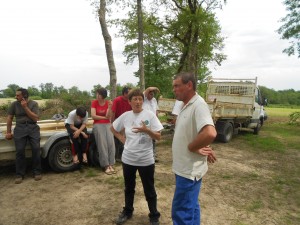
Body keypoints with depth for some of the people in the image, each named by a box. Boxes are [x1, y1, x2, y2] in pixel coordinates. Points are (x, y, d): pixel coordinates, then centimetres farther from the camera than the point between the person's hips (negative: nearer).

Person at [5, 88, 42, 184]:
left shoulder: (34, 103, 0)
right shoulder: (14, 104, 4)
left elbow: (35, 118, -7)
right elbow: (9, 118, 11)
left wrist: (25, 107, -12)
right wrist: (8, 132, 10)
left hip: (33, 128, -1)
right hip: (20, 128, 1)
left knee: (36, 149, -11)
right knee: (20, 150, -8)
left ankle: (37, 172, 1)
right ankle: (19, 174, 3)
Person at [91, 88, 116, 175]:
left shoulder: (108, 103, 3)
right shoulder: (94, 102, 2)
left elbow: (108, 117, -8)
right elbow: (93, 116, -7)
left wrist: (109, 107, -22)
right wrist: (104, 117, -3)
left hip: (107, 124, 2)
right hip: (98, 125, -1)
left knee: (111, 143, -16)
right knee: (102, 144, -15)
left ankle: (111, 164, -13)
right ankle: (106, 166, -13)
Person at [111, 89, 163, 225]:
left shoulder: (150, 115, -10)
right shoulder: (125, 116, -1)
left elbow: (158, 137, -10)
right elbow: (113, 128, 15)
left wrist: (146, 130, -27)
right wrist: (122, 139, 2)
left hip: (146, 160, -3)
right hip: (128, 159, 3)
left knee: (149, 190, 11)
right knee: (129, 188, 22)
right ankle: (127, 211, 44)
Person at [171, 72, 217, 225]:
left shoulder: (198, 105, -21)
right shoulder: (186, 106, 9)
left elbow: (210, 134, -35)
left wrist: (192, 148, -20)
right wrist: (197, 146, 1)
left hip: (189, 170, -9)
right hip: (185, 167, 9)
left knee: (181, 212, 4)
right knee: (190, 208, 23)